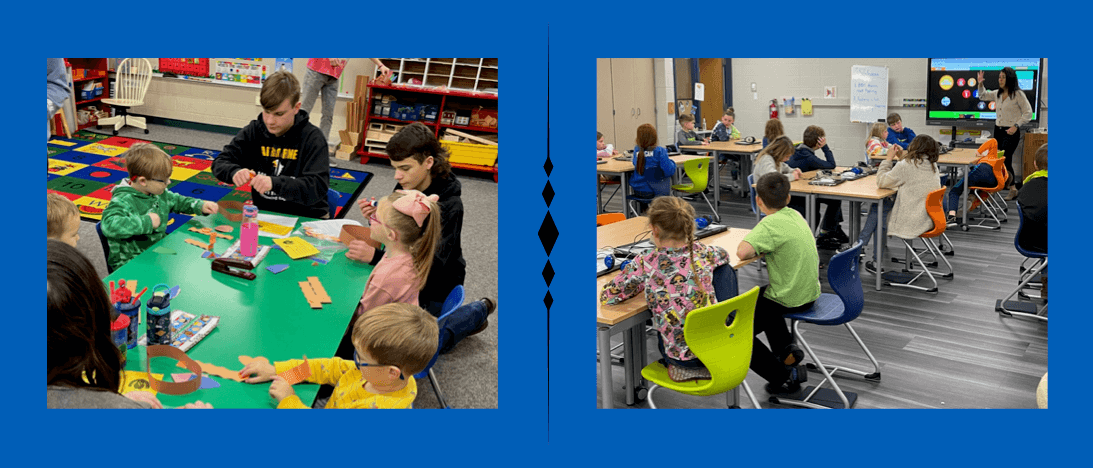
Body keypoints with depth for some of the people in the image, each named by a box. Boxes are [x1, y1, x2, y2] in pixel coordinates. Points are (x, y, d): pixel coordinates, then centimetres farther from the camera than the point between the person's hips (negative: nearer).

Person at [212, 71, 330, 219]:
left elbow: (318, 187, -20)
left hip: (305, 216, -4)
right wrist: (235, 172, -19)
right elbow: (219, 163, 5)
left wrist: (274, 183, -33)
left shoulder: (312, 138, -10)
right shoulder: (254, 131, 3)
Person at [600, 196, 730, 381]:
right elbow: (724, 254, 20)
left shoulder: (646, 263, -16)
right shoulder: (702, 252, -6)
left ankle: (683, 368, 17)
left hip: (684, 357, -3)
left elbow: (606, 296, -6)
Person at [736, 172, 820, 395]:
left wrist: (755, 250, -15)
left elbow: (742, 252, -36)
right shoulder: (795, 214, 2)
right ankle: (787, 350, 26)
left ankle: (784, 377, 4)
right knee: (760, 295, 36)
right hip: (809, 293, 9)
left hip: (790, 300, -9)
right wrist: (761, 249, 0)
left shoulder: (771, 224, -24)